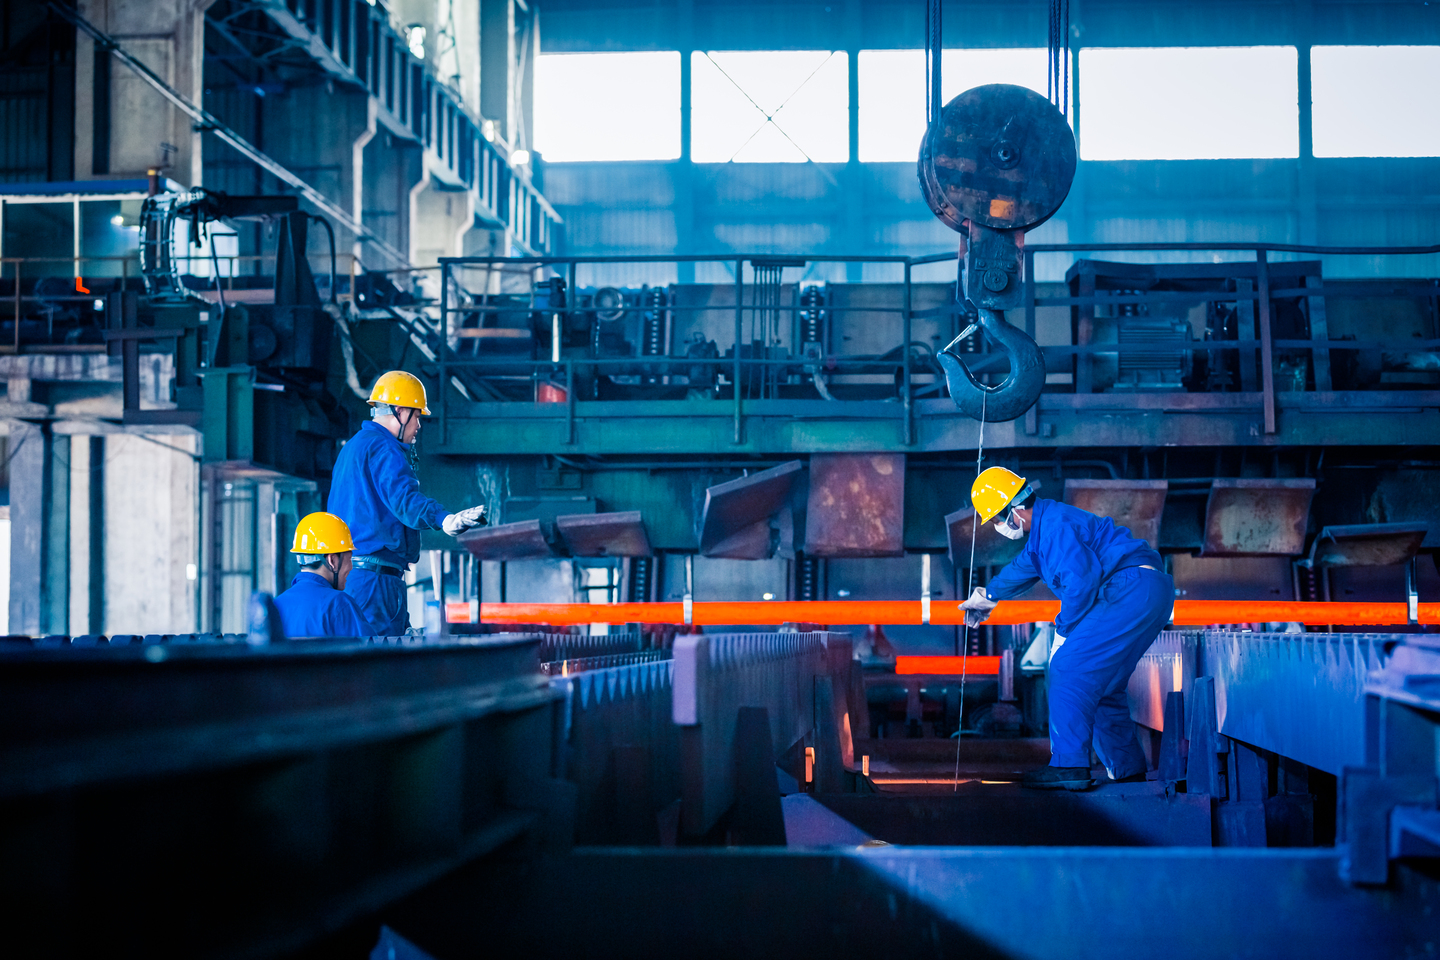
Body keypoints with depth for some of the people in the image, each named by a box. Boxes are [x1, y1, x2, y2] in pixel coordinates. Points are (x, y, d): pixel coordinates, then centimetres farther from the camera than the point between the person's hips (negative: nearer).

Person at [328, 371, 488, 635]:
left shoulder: (352, 447, 21)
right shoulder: (383, 449, -13)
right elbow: (403, 497, -33)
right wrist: (444, 519, -48)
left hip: (345, 573, 11)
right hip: (375, 576, -11)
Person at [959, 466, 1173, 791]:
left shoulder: (1055, 526, -14)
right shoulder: (1043, 526, 20)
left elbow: (1080, 581, -23)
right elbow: (1025, 566, 40)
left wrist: (1064, 630, -11)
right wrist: (986, 596, 55)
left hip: (1132, 591, -11)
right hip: (1150, 594, 11)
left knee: (1069, 669, -12)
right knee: (1102, 683, 17)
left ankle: (1069, 767, -15)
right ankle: (1127, 767, 23)